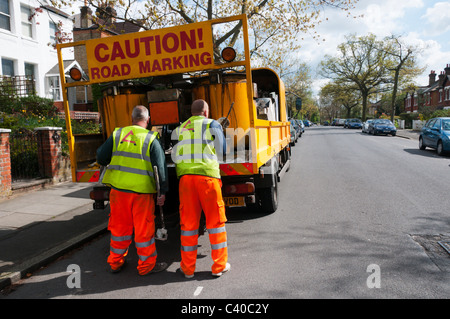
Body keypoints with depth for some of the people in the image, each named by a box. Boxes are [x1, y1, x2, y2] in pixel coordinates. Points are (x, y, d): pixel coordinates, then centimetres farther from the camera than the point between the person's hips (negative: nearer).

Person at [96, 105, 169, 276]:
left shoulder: (117, 134, 5)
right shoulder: (151, 139, -3)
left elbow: (101, 159, 6)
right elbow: (160, 167, -7)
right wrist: (163, 191, -3)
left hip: (118, 188, 3)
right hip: (142, 190, -3)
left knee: (119, 226, 16)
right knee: (144, 228, 7)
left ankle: (116, 262, 30)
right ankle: (146, 265, 19)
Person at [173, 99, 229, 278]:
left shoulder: (180, 129, 20)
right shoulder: (212, 124, 10)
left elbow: (175, 156, 19)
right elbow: (221, 151, 13)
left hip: (185, 176, 3)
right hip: (208, 175, -3)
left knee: (188, 222, 10)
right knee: (216, 221, 8)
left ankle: (188, 268, 18)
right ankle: (219, 266, 15)